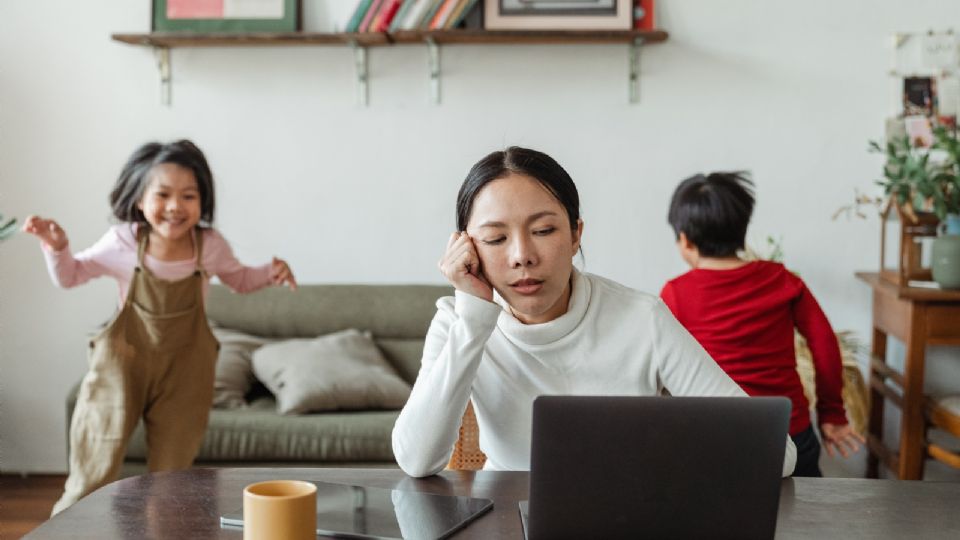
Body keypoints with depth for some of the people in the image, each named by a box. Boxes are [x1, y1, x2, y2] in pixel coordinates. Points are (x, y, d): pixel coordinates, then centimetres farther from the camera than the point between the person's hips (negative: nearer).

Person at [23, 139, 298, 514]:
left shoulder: (210, 246, -10)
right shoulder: (123, 243, -12)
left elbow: (239, 279, 11)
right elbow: (70, 276, 2)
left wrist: (270, 273, -8)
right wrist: (56, 246, -17)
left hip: (184, 368, 1)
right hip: (123, 360, -1)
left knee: (171, 473, 11)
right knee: (94, 472, 3)